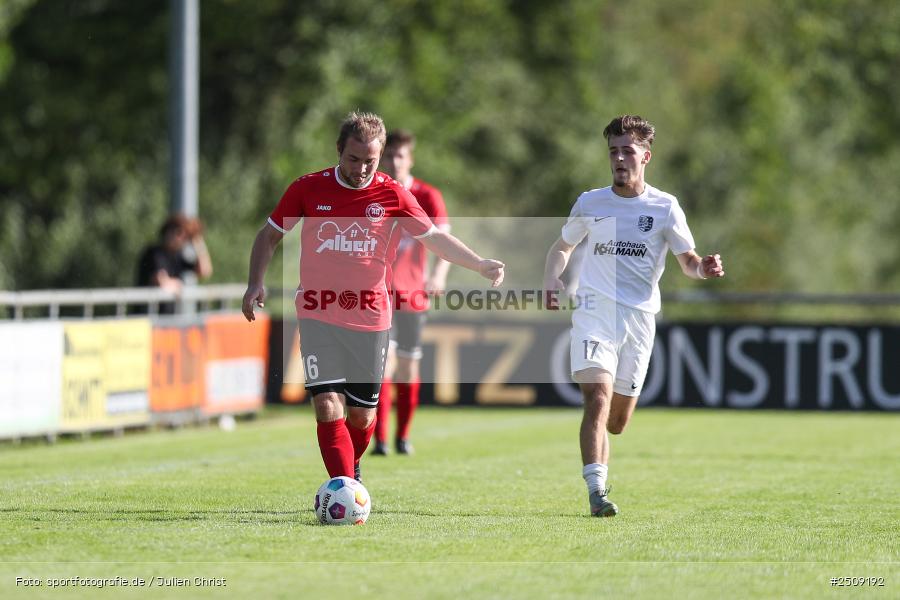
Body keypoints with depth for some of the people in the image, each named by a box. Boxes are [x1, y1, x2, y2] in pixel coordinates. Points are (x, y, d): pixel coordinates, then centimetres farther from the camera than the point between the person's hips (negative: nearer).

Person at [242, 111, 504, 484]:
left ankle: (350, 471, 36)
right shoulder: (308, 189, -2)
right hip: (318, 316, -1)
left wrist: (480, 265, -3)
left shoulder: (392, 194, -1)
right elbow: (269, 235, 9)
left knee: (362, 415, 7)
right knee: (328, 407, -15)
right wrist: (255, 283, -4)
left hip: (371, 317, 1)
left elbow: (434, 237, 8)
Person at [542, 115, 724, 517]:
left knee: (618, 420, 7)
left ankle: (595, 452, 40)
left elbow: (688, 261, 2)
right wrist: (551, 280, 2)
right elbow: (563, 246, 22)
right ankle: (597, 491, -27)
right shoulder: (590, 204, 7)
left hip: (640, 316, 1)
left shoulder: (664, 207, 3)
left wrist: (703, 268, -22)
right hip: (594, 309, -1)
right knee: (599, 398, -22)